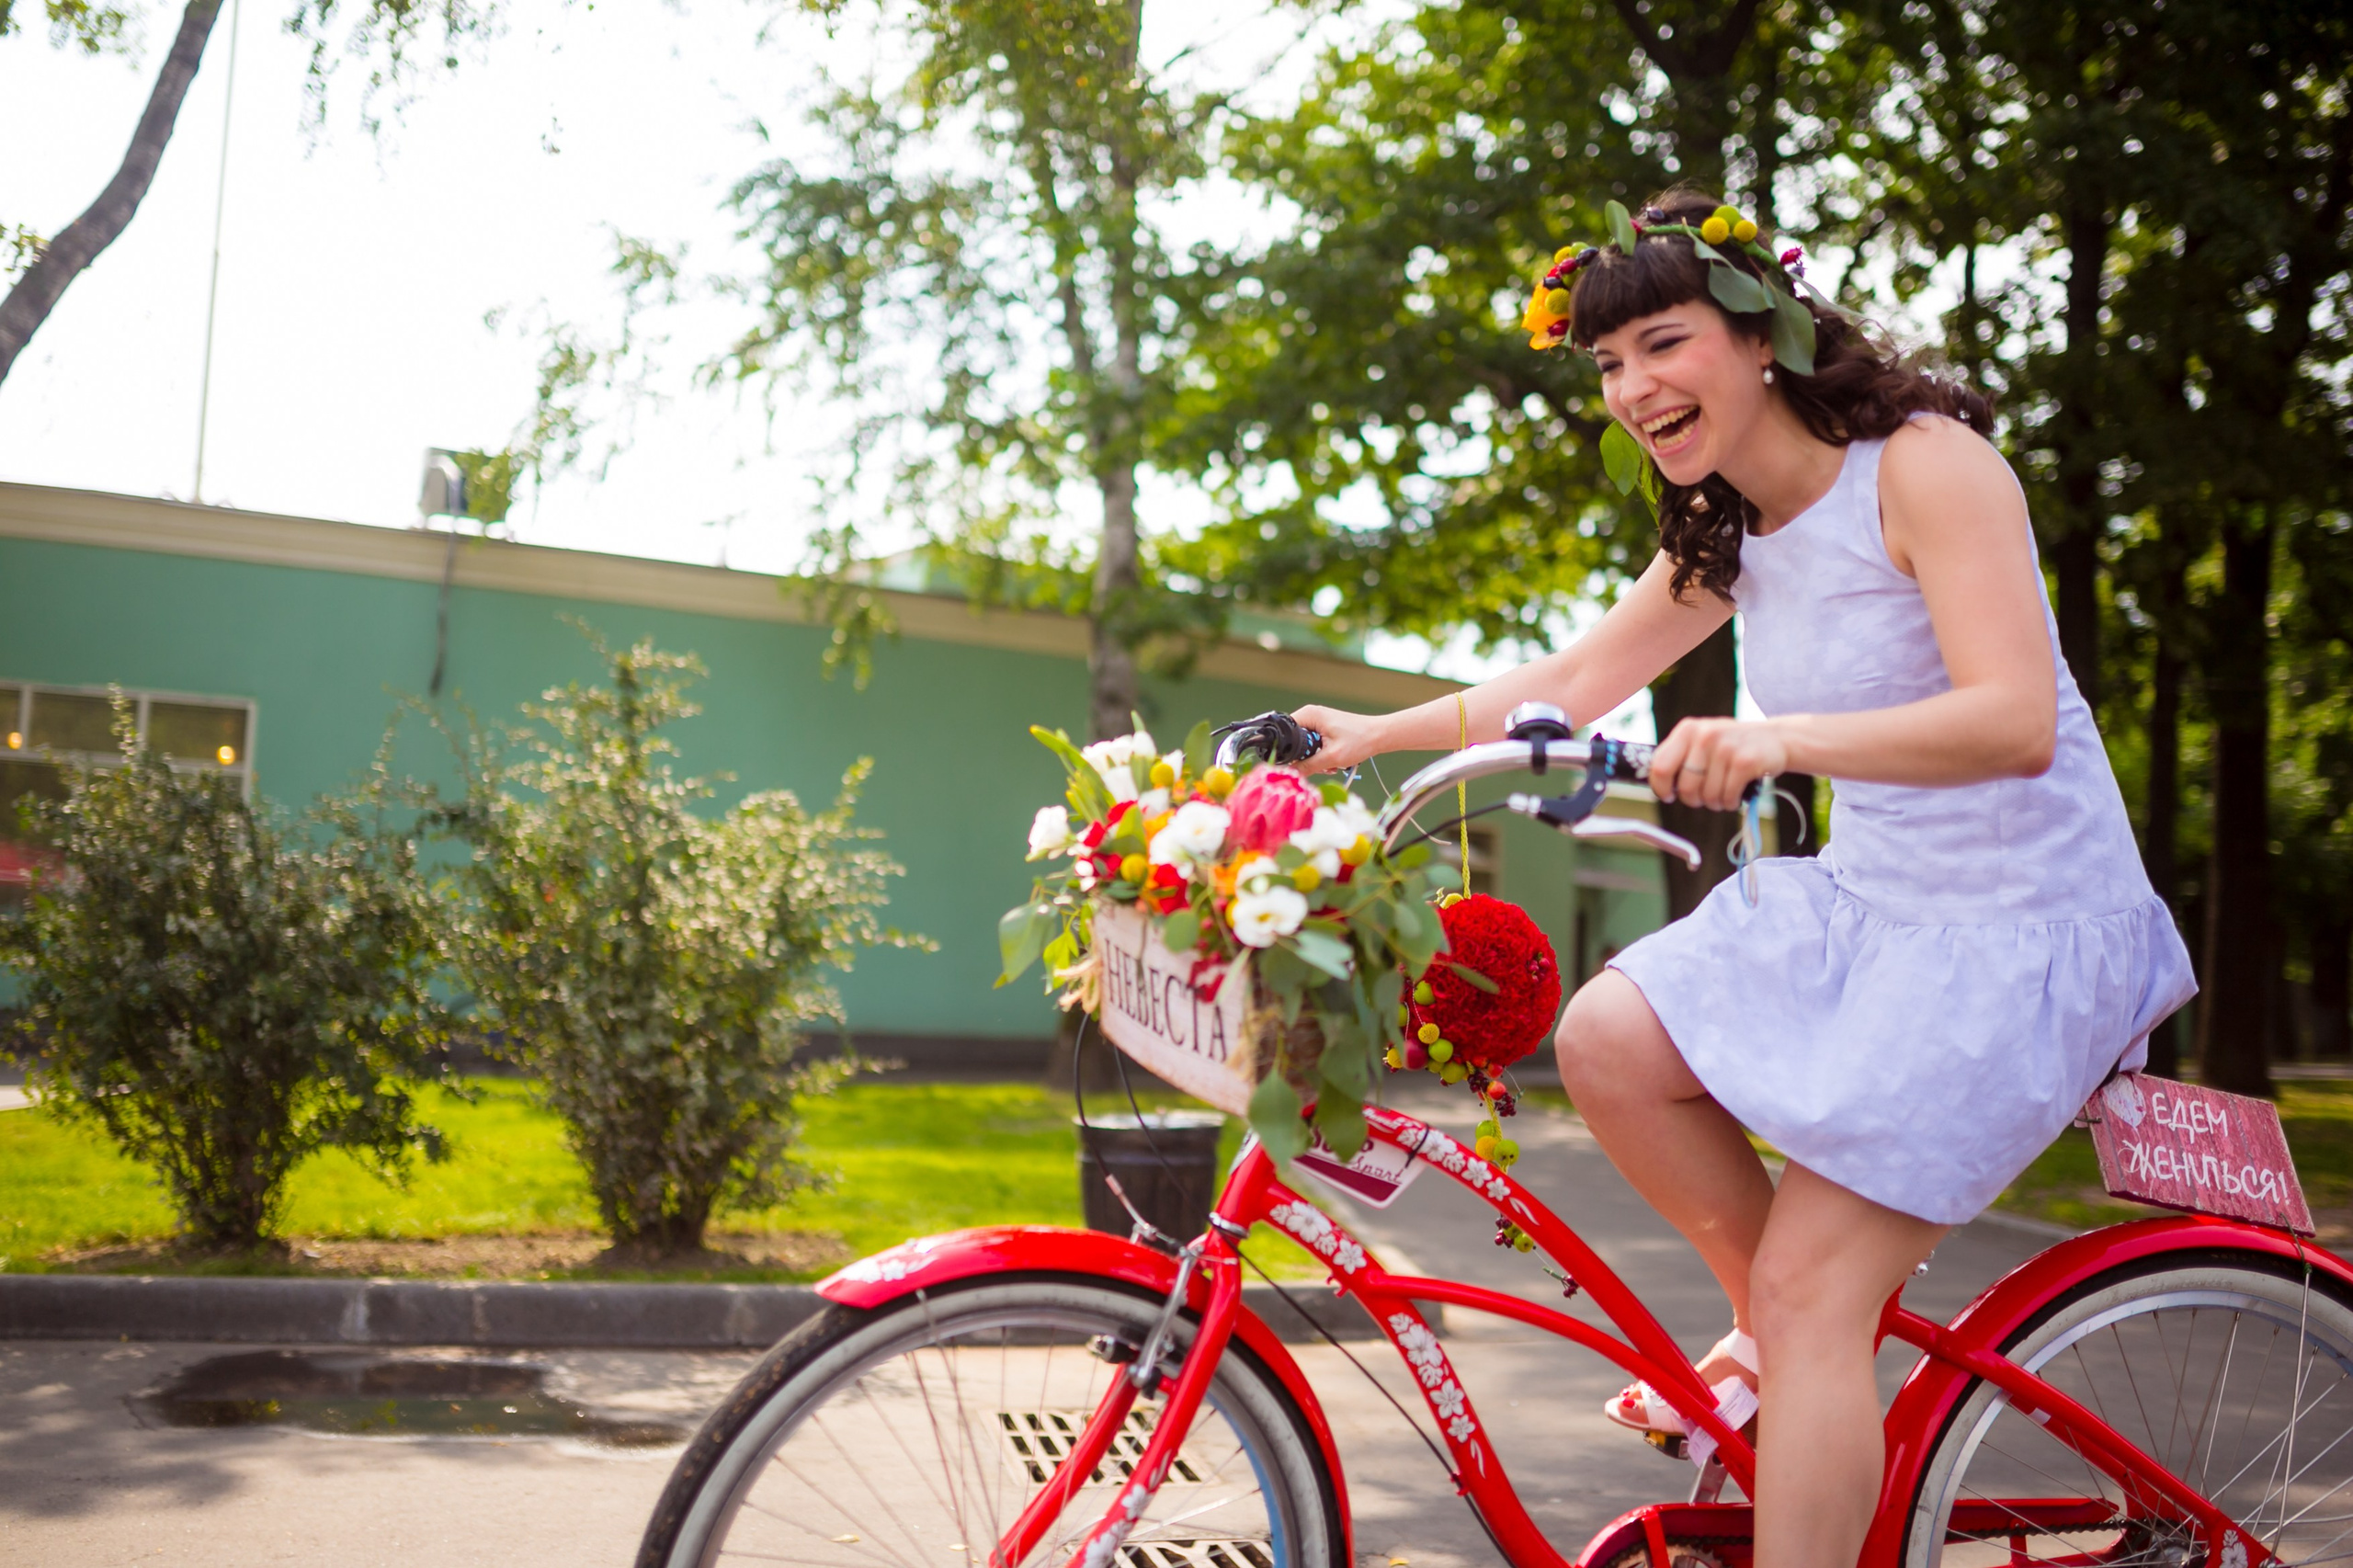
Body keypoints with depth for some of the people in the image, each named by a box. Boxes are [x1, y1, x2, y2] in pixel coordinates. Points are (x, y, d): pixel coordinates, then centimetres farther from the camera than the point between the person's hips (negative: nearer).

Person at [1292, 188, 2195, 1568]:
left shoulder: (1925, 465, -17)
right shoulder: (1726, 533, 7)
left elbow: (2015, 719, -29)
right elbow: (1571, 683, 14)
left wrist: (1786, 738, -43)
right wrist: (1380, 731, 5)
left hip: (2023, 927, -7)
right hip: (1866, 897, 7)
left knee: (1810, 1290, -11)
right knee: (1608, 1037, -13)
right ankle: (1773, 1322, 8)